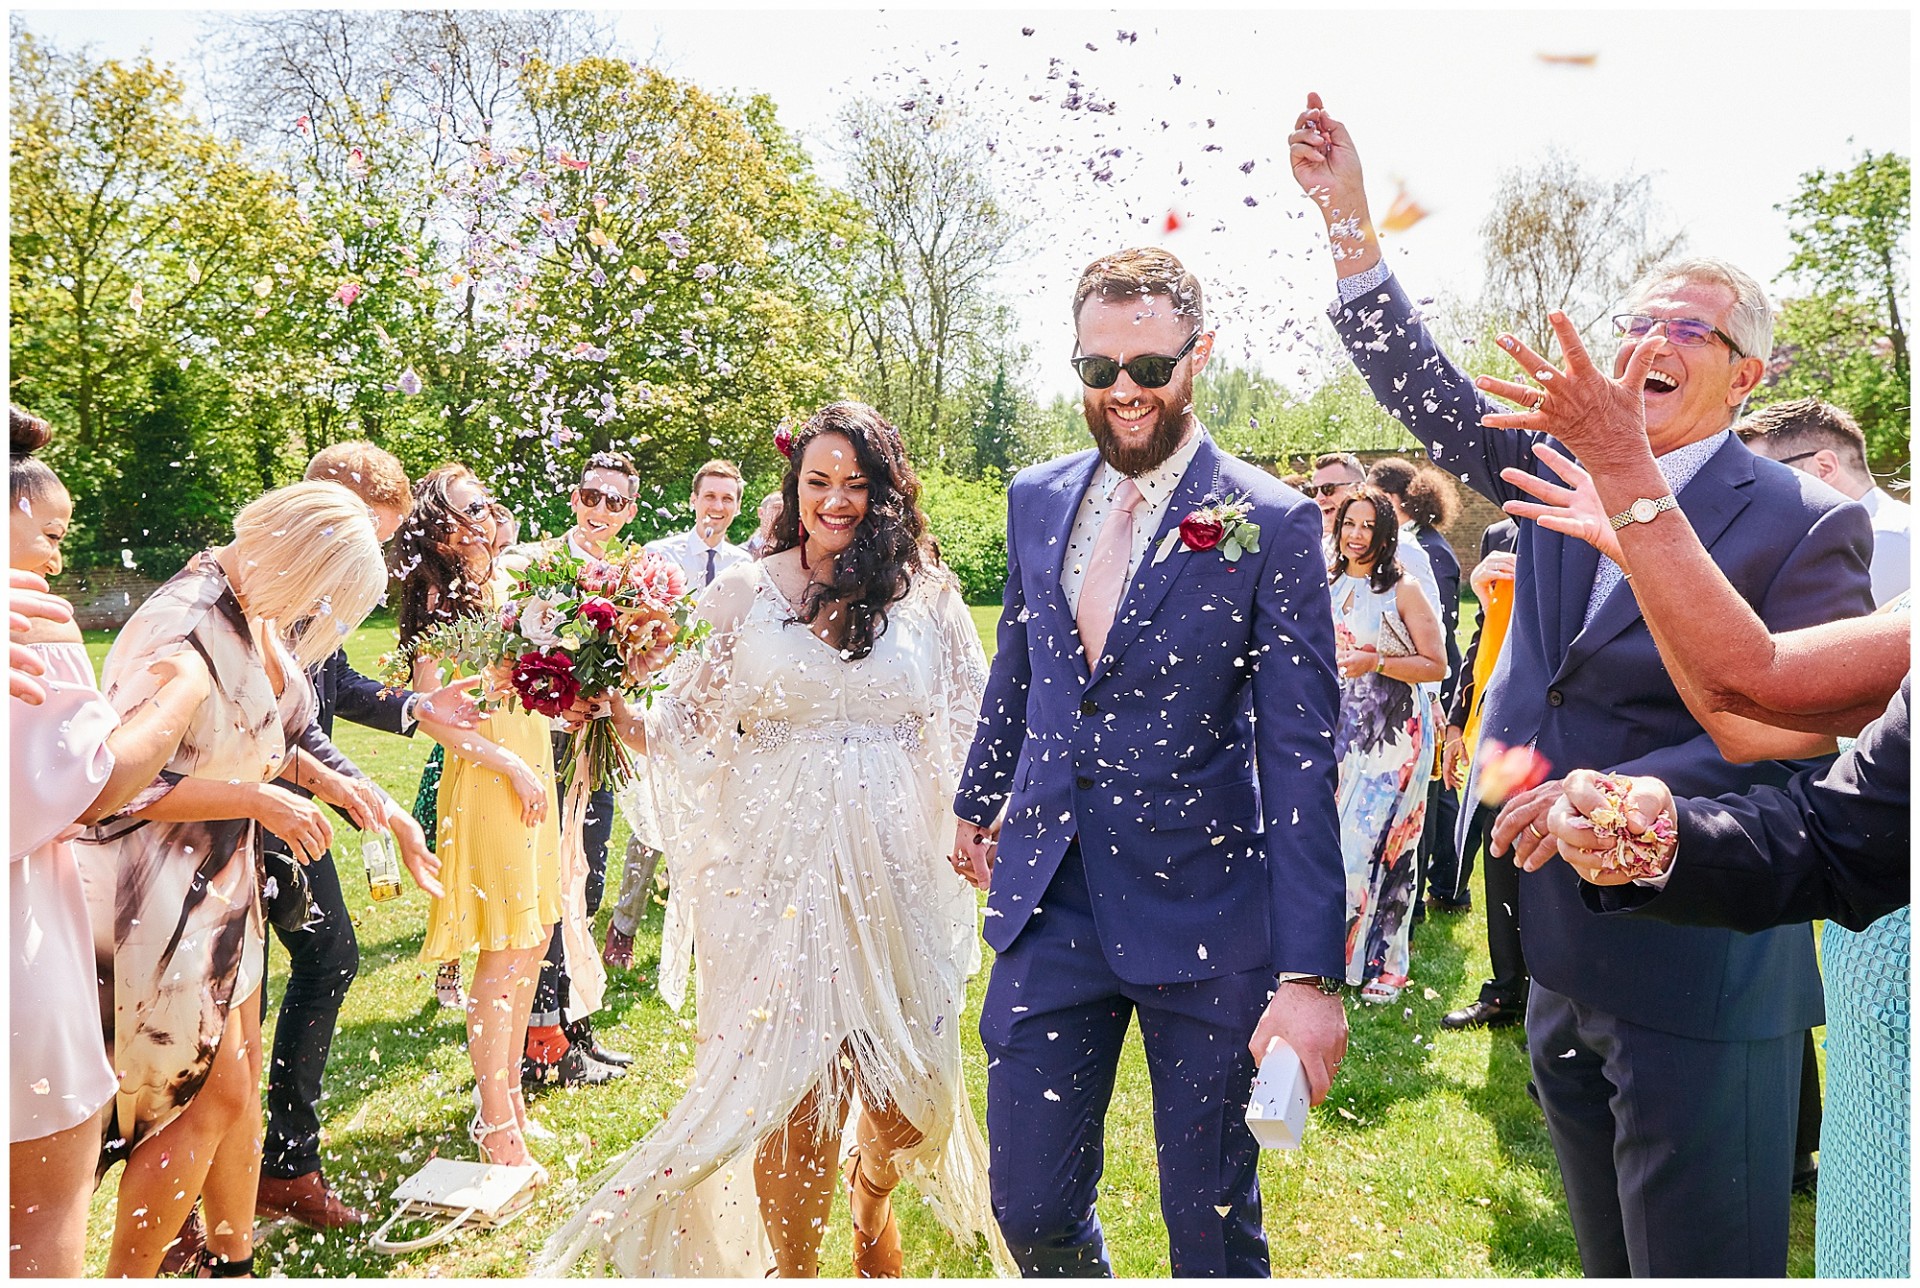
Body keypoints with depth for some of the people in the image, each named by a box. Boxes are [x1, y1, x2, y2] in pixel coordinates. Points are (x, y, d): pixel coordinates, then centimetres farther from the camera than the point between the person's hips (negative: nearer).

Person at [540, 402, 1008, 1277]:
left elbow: (976, 729, 7)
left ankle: (873, 1201, 47)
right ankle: (791, 1262, 31)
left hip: (900, 869, 2)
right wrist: (616, 714, -15)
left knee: (908, 1081, 10)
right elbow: (688, 734, 3)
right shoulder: (741, 597, 1)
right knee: (791, 1081, 3)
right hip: (781, 868, -1)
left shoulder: (927, 597, 4)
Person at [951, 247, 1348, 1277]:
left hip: (1202, 919, -3)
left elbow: (1300, 757, -12)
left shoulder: (1272, 525, -9)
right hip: (1046, 904, 4)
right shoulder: (1035, 500, 6)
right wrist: (977, 802, 28)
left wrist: (1308, 973, -17)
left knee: (1211, 1223, 12)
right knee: (1030, 1207, 11)